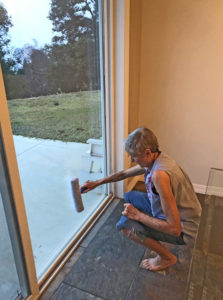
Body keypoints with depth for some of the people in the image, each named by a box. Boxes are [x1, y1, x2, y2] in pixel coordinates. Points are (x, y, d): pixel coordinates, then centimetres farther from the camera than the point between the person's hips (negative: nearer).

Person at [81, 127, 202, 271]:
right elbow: (124, 174, 11)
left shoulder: (159, 174, -36)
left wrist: (137, 215, -23)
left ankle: (167, 258, 2)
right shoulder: (154, 160, -7)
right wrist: (97, 183, 13)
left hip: (181, 229, -8)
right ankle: (154, 237, 23)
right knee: (130, 196, 14)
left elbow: (174, 228, -33)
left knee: (125, 224, -21)